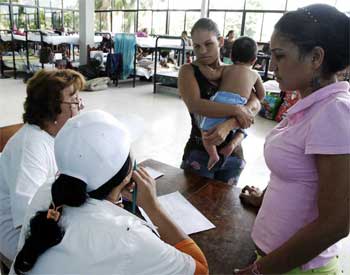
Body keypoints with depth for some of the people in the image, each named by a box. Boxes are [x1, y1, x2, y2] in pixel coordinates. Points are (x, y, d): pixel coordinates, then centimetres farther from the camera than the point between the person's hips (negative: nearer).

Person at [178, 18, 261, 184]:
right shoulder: (188, 71, -6)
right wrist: (236, 110, -22)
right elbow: (195, 105, -24)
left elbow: (255, 105, -12)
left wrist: (228, 125, -28)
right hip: (199, 153, -3)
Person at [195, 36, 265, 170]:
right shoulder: (255, 74, 25)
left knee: (206, 129, 8)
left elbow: (211, 74, 0)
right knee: (240, 130, 25)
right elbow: (261, 94, 23)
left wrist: (200, 64, 15)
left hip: (221, 100, -2)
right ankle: (233, 143, -4)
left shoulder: (226, 68, 18)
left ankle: (213, 153, -12)